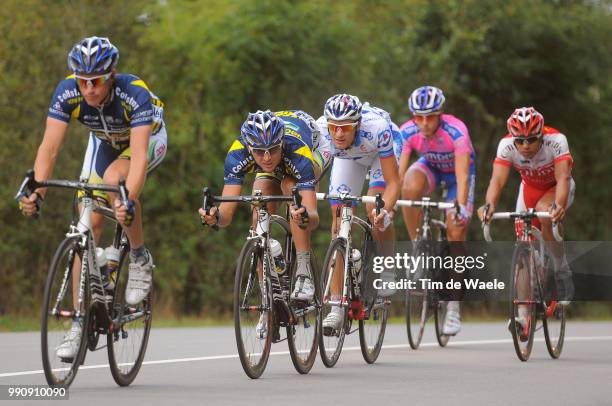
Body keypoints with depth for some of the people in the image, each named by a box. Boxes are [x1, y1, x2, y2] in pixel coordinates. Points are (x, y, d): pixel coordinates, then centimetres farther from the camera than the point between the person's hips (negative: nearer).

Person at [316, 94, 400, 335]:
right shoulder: (320, 130, -36)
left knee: (375, 210, -26)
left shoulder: (377, 128, -42)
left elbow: (393, 182, -37)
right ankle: (337, 305, -9)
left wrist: (385, 211, -54)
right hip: (348, 157, 2)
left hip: (381, 151, -2)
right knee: (339, 220, -10)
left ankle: (388, 269, 1)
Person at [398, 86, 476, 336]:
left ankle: (453, 307, -2)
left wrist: (461, 207, -56)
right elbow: (398, 172, -28)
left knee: (456, 234, -12)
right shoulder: (407, 132, -27)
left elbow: (462, 175, -43)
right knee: (410, 187, -35)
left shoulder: (456, 131, -36)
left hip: (458, 171, -2)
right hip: (430, 167, 2)